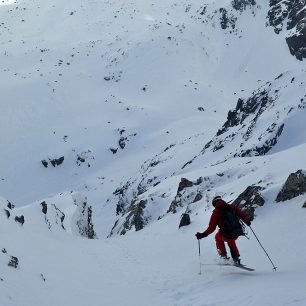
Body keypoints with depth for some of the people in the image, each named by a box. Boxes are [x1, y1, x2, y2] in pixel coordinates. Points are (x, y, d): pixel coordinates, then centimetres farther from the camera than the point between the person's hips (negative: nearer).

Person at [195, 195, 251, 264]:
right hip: (237, 233, 4)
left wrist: (203, 235, -1)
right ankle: (236, 258, 30)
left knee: (218, 237, 31)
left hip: (226, 235, -4)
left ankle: (223, 255, 23)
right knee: (231, 241, 37)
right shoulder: (232, 207, 7)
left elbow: (212, 227, -7)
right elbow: (242, 215, 9)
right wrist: (247, 221, 28)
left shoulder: (216, 212, -2)